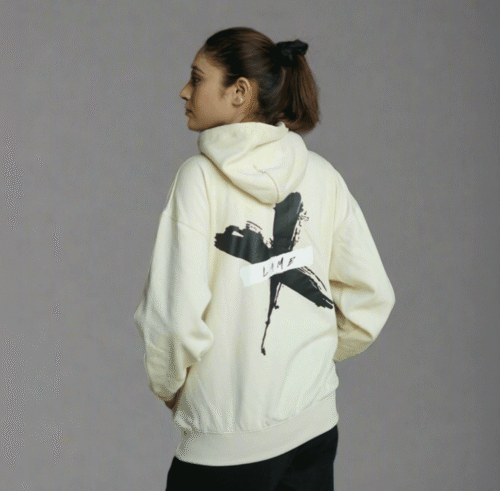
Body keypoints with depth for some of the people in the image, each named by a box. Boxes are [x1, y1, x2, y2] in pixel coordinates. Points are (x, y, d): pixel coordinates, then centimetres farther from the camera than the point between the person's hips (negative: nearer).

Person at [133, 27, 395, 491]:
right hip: (315, 424, 5)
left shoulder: (200, 176, -12)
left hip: (227, 443, -5)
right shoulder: (322, 175, 1)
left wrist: (167, 387, -1)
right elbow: (371, 297, 4)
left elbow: (175, 316, -18)